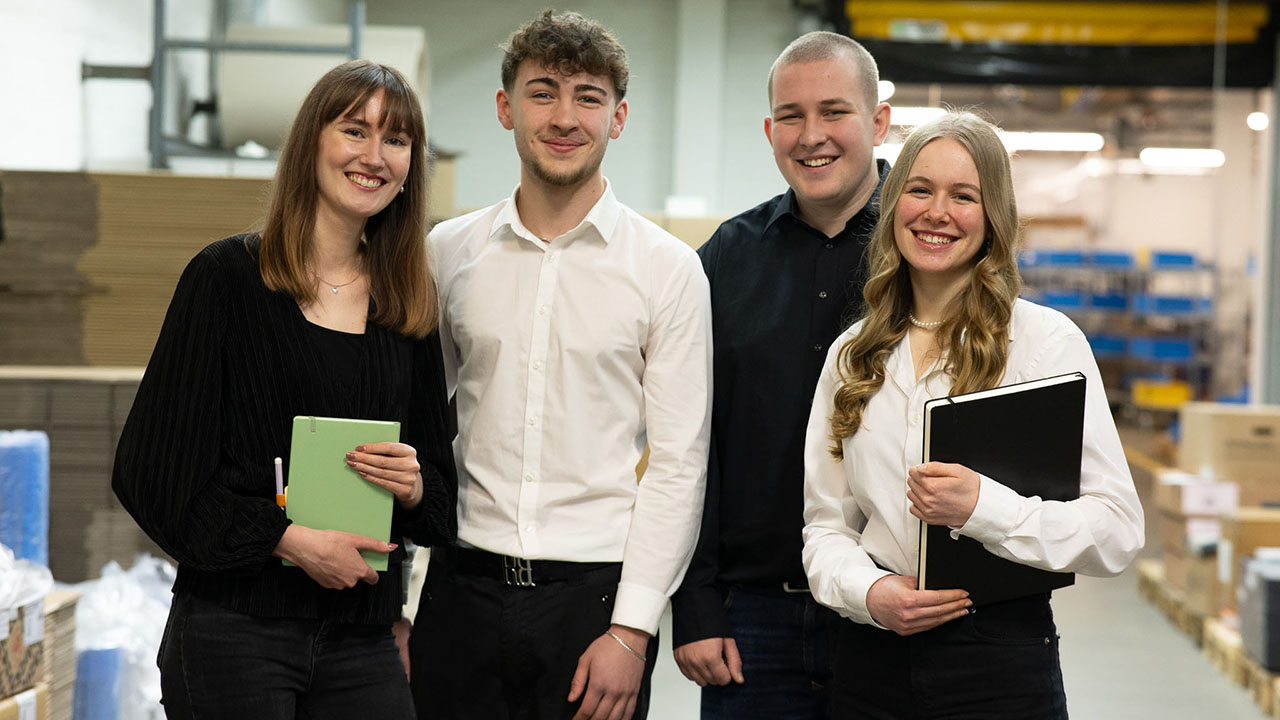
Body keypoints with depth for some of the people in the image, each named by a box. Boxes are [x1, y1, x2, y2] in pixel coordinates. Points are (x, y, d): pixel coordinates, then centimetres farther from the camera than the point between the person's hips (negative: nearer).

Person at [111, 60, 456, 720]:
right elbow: (153, 468, -8)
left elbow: (442, 490, 17)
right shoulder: (228, 276, -3)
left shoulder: (409, 307, 11)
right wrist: (291, 539, -15)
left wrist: (414, 486, -6)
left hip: (361, 641, 4)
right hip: (234, 633, -4)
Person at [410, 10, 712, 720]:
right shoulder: (448, 252, 6)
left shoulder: (668, 269, -1)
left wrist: (631, 631, -9)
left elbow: (677, 463, -3)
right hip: (463, 586, 2)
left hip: (596, 589, -2)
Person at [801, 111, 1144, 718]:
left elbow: (1117, 531, -9)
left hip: (1000, 666, -3)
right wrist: (866, 592, -11)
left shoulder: (1048, 340, -5)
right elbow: (825, 521, 9)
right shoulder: (851, 355, 9)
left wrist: (983, 507, -22)